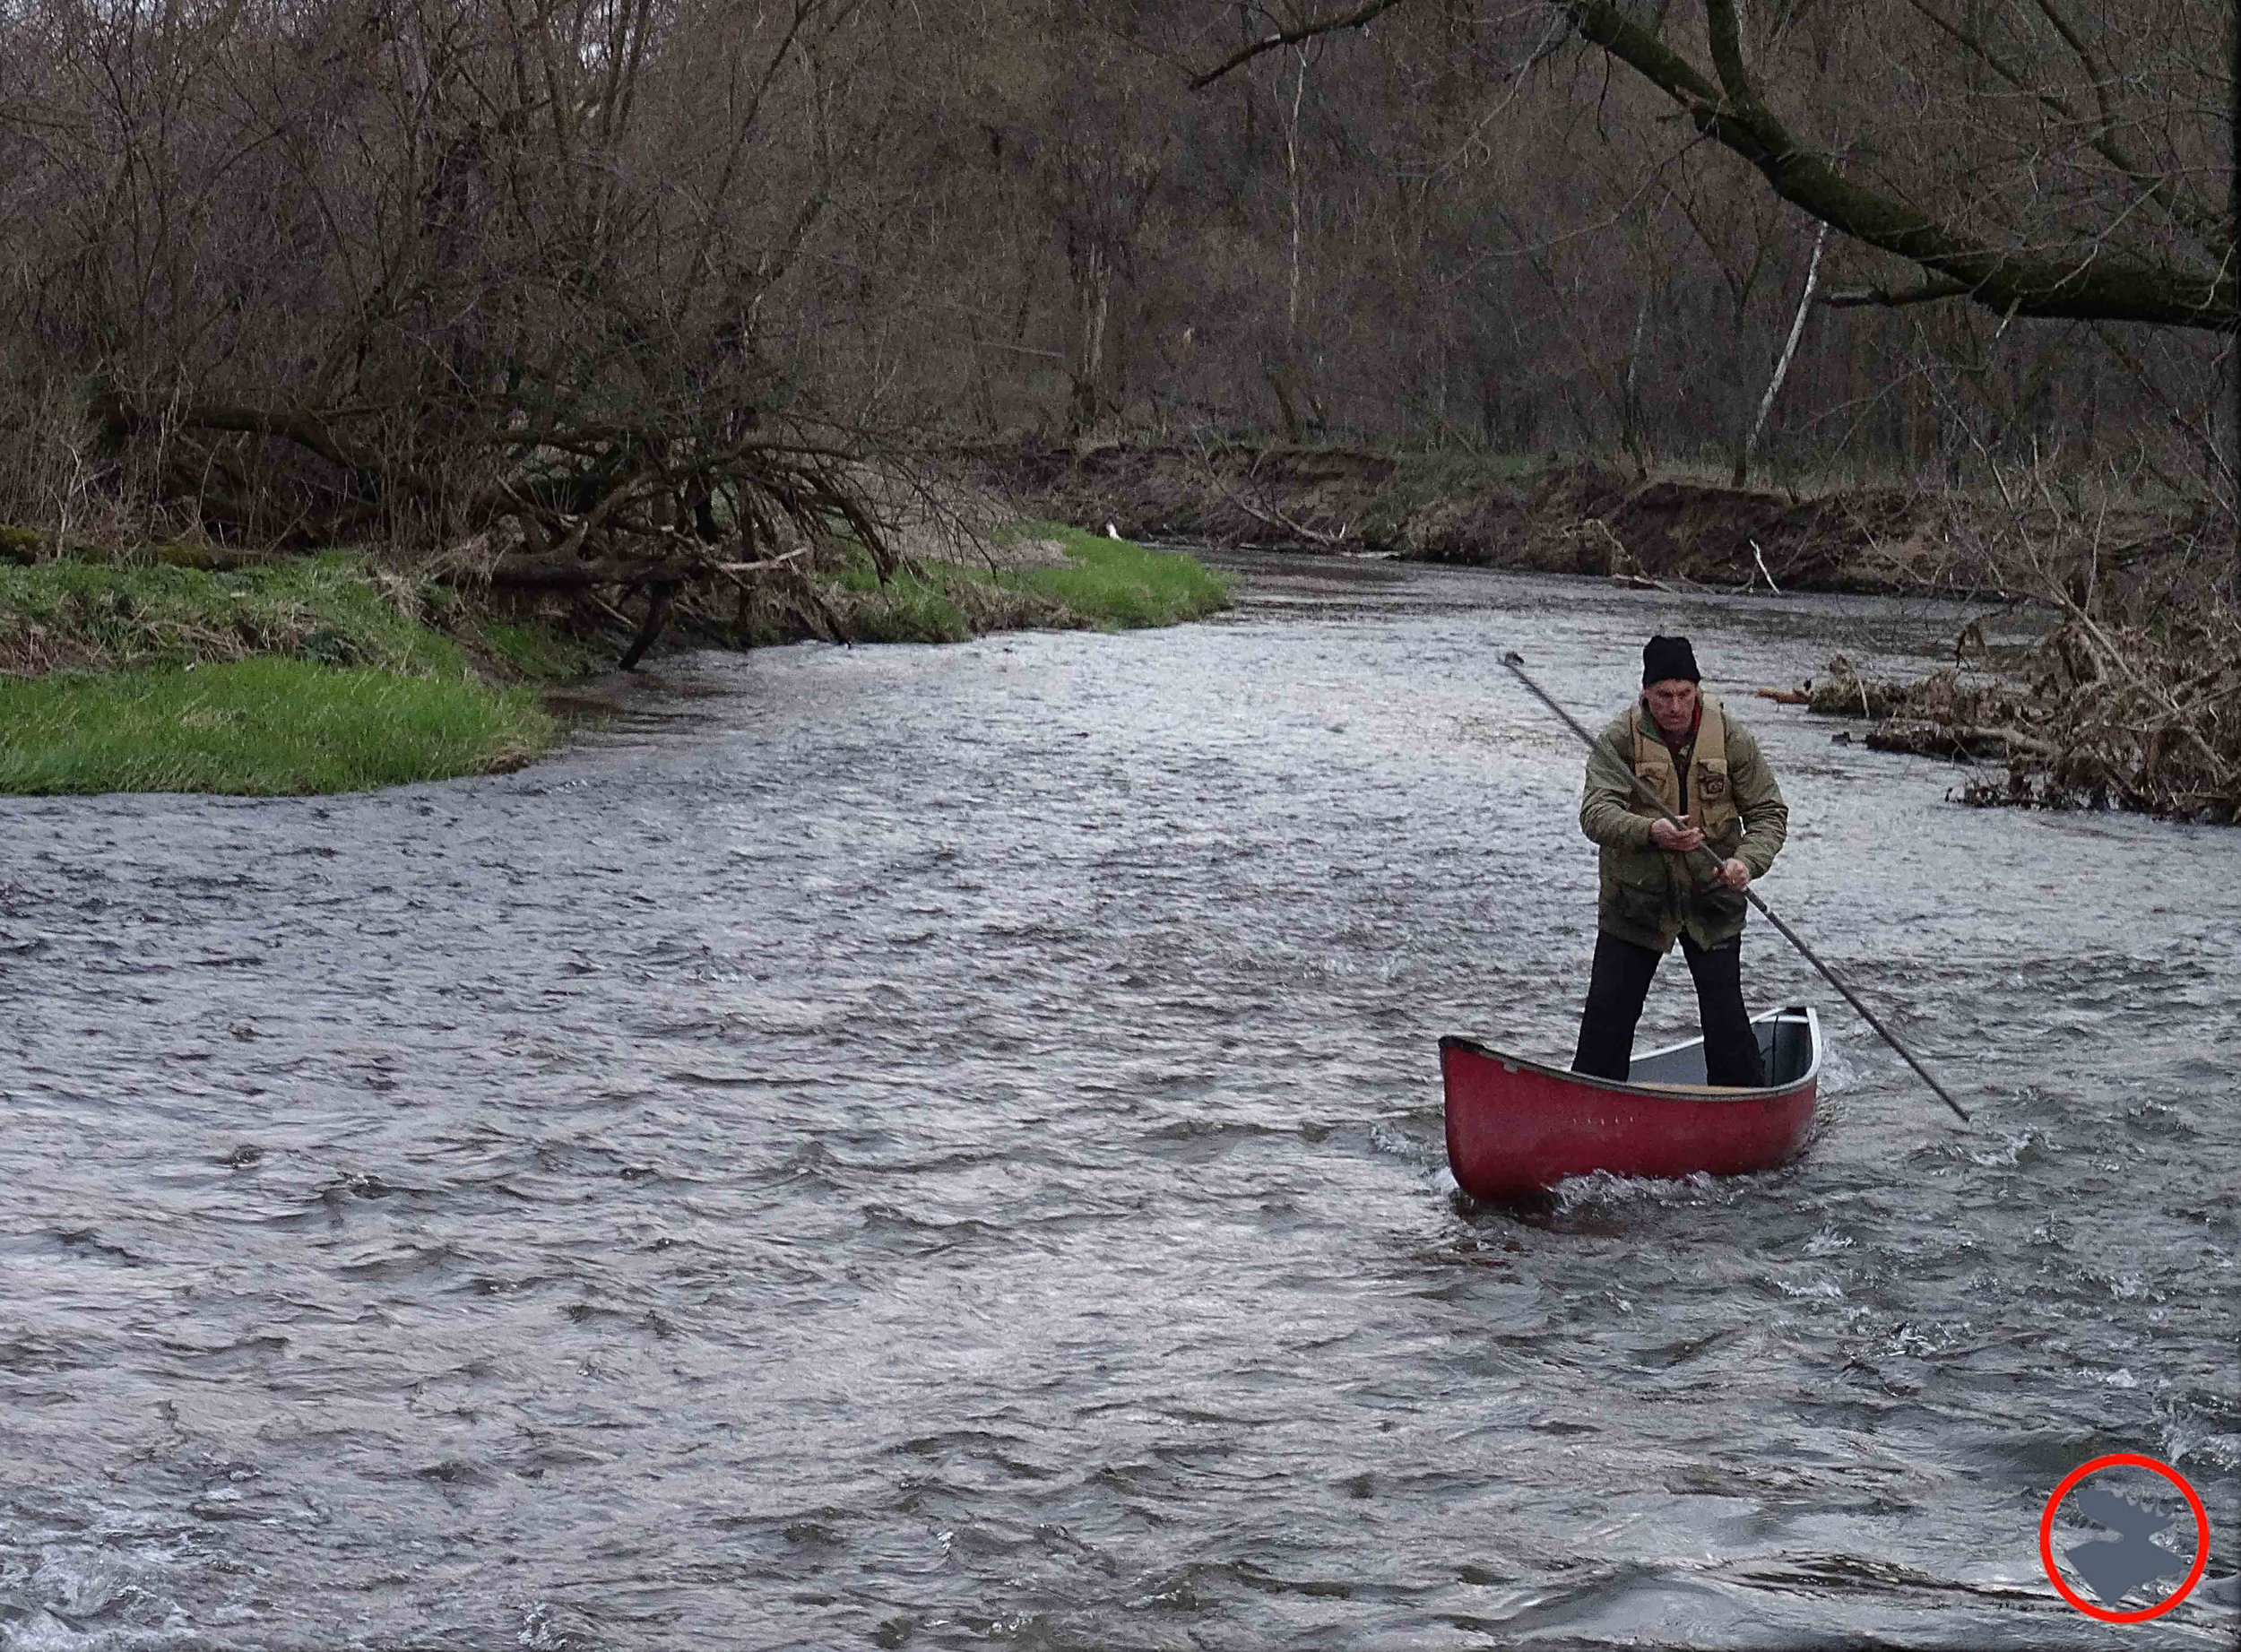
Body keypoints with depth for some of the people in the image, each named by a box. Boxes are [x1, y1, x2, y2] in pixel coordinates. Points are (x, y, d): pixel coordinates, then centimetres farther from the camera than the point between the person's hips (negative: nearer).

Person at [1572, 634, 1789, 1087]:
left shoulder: (1730, 738, -6)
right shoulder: (1619, 740, -11)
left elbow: (1769, 811, -1)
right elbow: (1595, 812, -22)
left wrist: (1747, 861, -21)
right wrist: (1650, 832, -42)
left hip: (1711, 899, 0)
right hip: (1633, 901, 0)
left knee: (1726, 1016, -1)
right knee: (1607, 1015, 2)